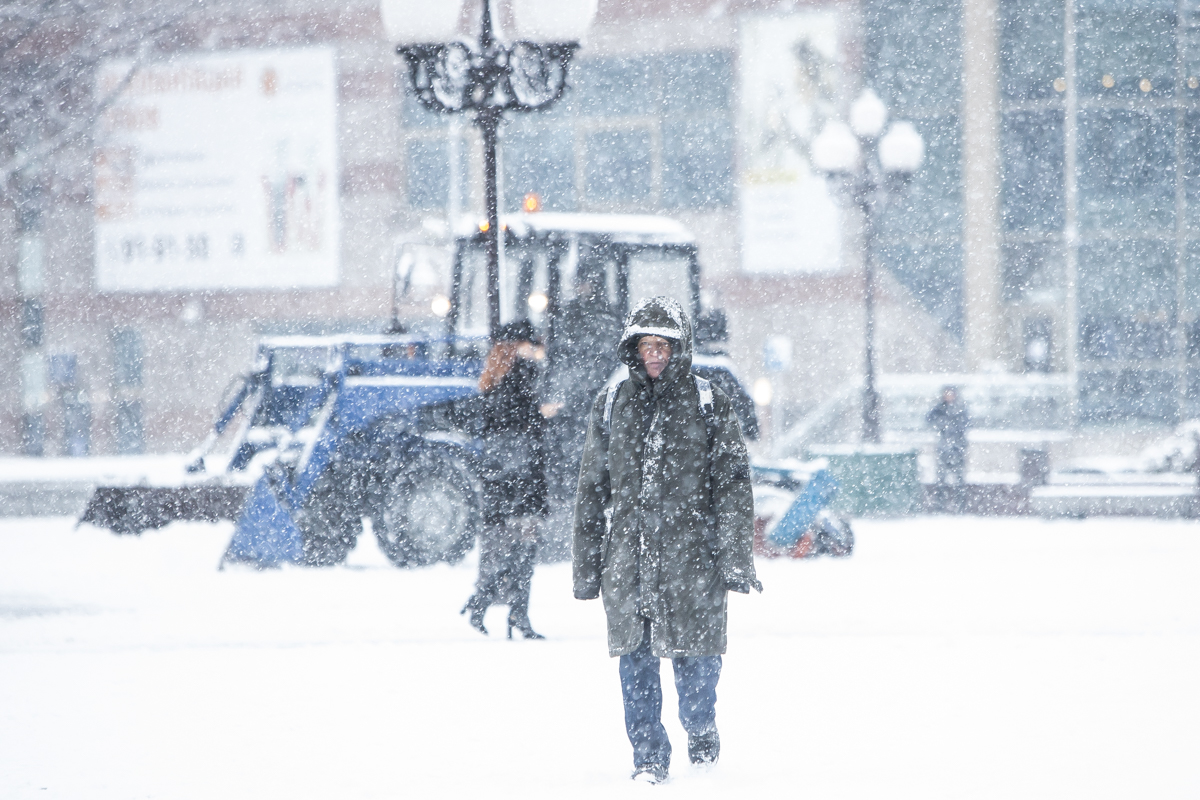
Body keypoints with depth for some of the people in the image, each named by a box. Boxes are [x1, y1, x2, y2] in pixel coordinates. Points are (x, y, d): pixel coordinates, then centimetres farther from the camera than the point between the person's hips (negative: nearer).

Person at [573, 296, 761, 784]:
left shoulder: (708, 404, 3)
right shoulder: (611, 405, 10)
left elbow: (732, 483, 2)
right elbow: (592, 490, 13)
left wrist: (736, 559, -4)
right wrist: (585, 566, 10)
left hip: (691, 553, -2)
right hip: (627, 554, 2)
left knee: (695, 654, 0)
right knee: (635, 657, 0)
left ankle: (701, 734, 26)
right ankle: (648, 756, 9)